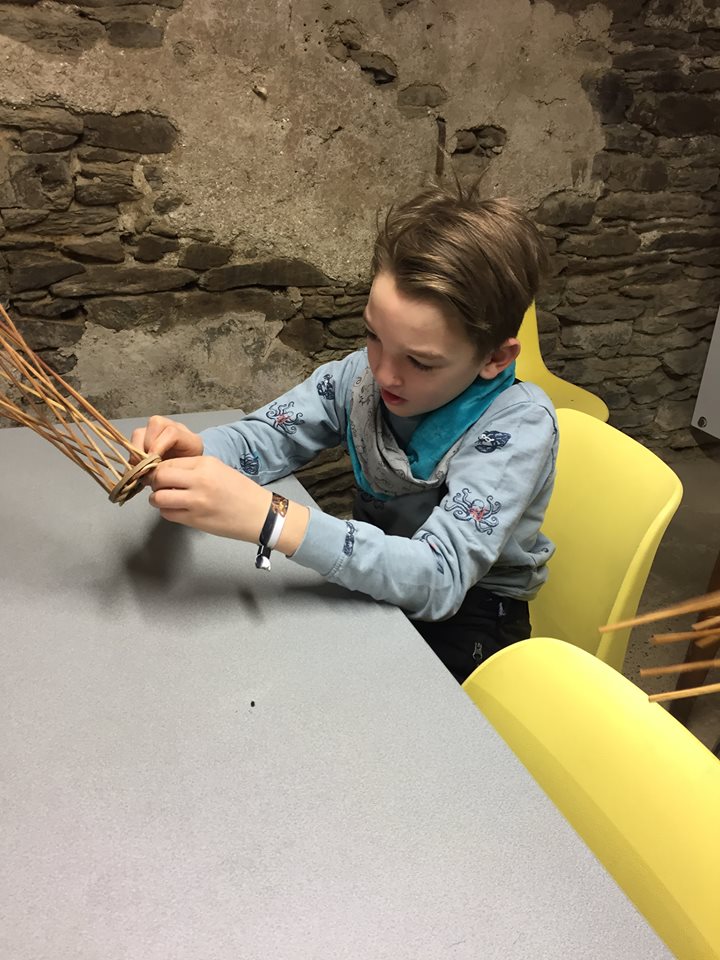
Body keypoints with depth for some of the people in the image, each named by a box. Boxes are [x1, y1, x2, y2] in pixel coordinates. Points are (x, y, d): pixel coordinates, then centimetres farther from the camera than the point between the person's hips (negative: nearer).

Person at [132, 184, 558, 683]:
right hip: (373, 583, 4)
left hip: (465, 617, -3)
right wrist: (195, 453, -30)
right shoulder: (363, 372, -13)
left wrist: (270, 518, -47)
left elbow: (440, 579, -37)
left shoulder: (519, 423, -27)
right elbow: (263, 435, -5)